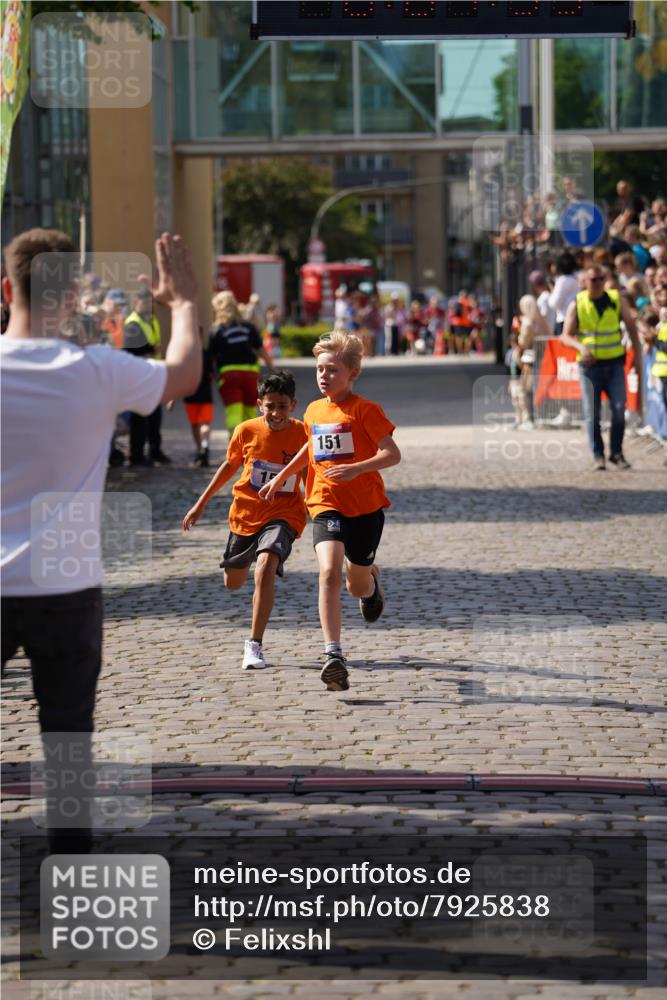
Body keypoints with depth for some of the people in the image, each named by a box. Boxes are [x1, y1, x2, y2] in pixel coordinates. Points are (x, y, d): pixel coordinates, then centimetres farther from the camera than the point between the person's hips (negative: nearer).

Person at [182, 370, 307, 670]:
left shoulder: (303, 435, -14)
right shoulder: (246, 431, -9)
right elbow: (230, 465, 8)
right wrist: (201, 503, 13)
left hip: (283, 514, -3)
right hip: (245, 513, 3)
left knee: (265, 566, -32)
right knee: (233, 583, 20)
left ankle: (254, 645, -25)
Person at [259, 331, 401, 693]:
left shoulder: (365, 410, -9)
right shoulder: (314, 411, 8)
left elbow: (392, 454, -16)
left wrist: (356, 469, -30)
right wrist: (281, 478, 32)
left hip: (366, 506, -2)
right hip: (326, 505, 2)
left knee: (358, 586, 12)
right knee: (329, 571, -23)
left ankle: (370, 579, 54)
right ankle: (333, 656, -28)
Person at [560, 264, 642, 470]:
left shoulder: (617, 299, 2)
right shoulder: (577, 305, -2)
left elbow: (631, 326, 8)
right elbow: (566, 335, -3)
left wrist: (637, 355, 2)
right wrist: (581, 347, -23)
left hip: (615, 363, 1)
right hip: (590, 365, -1)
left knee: (619, 409, -4)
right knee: (592, 413, 1)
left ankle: (616, 452, 9)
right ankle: (598, 455, 9)